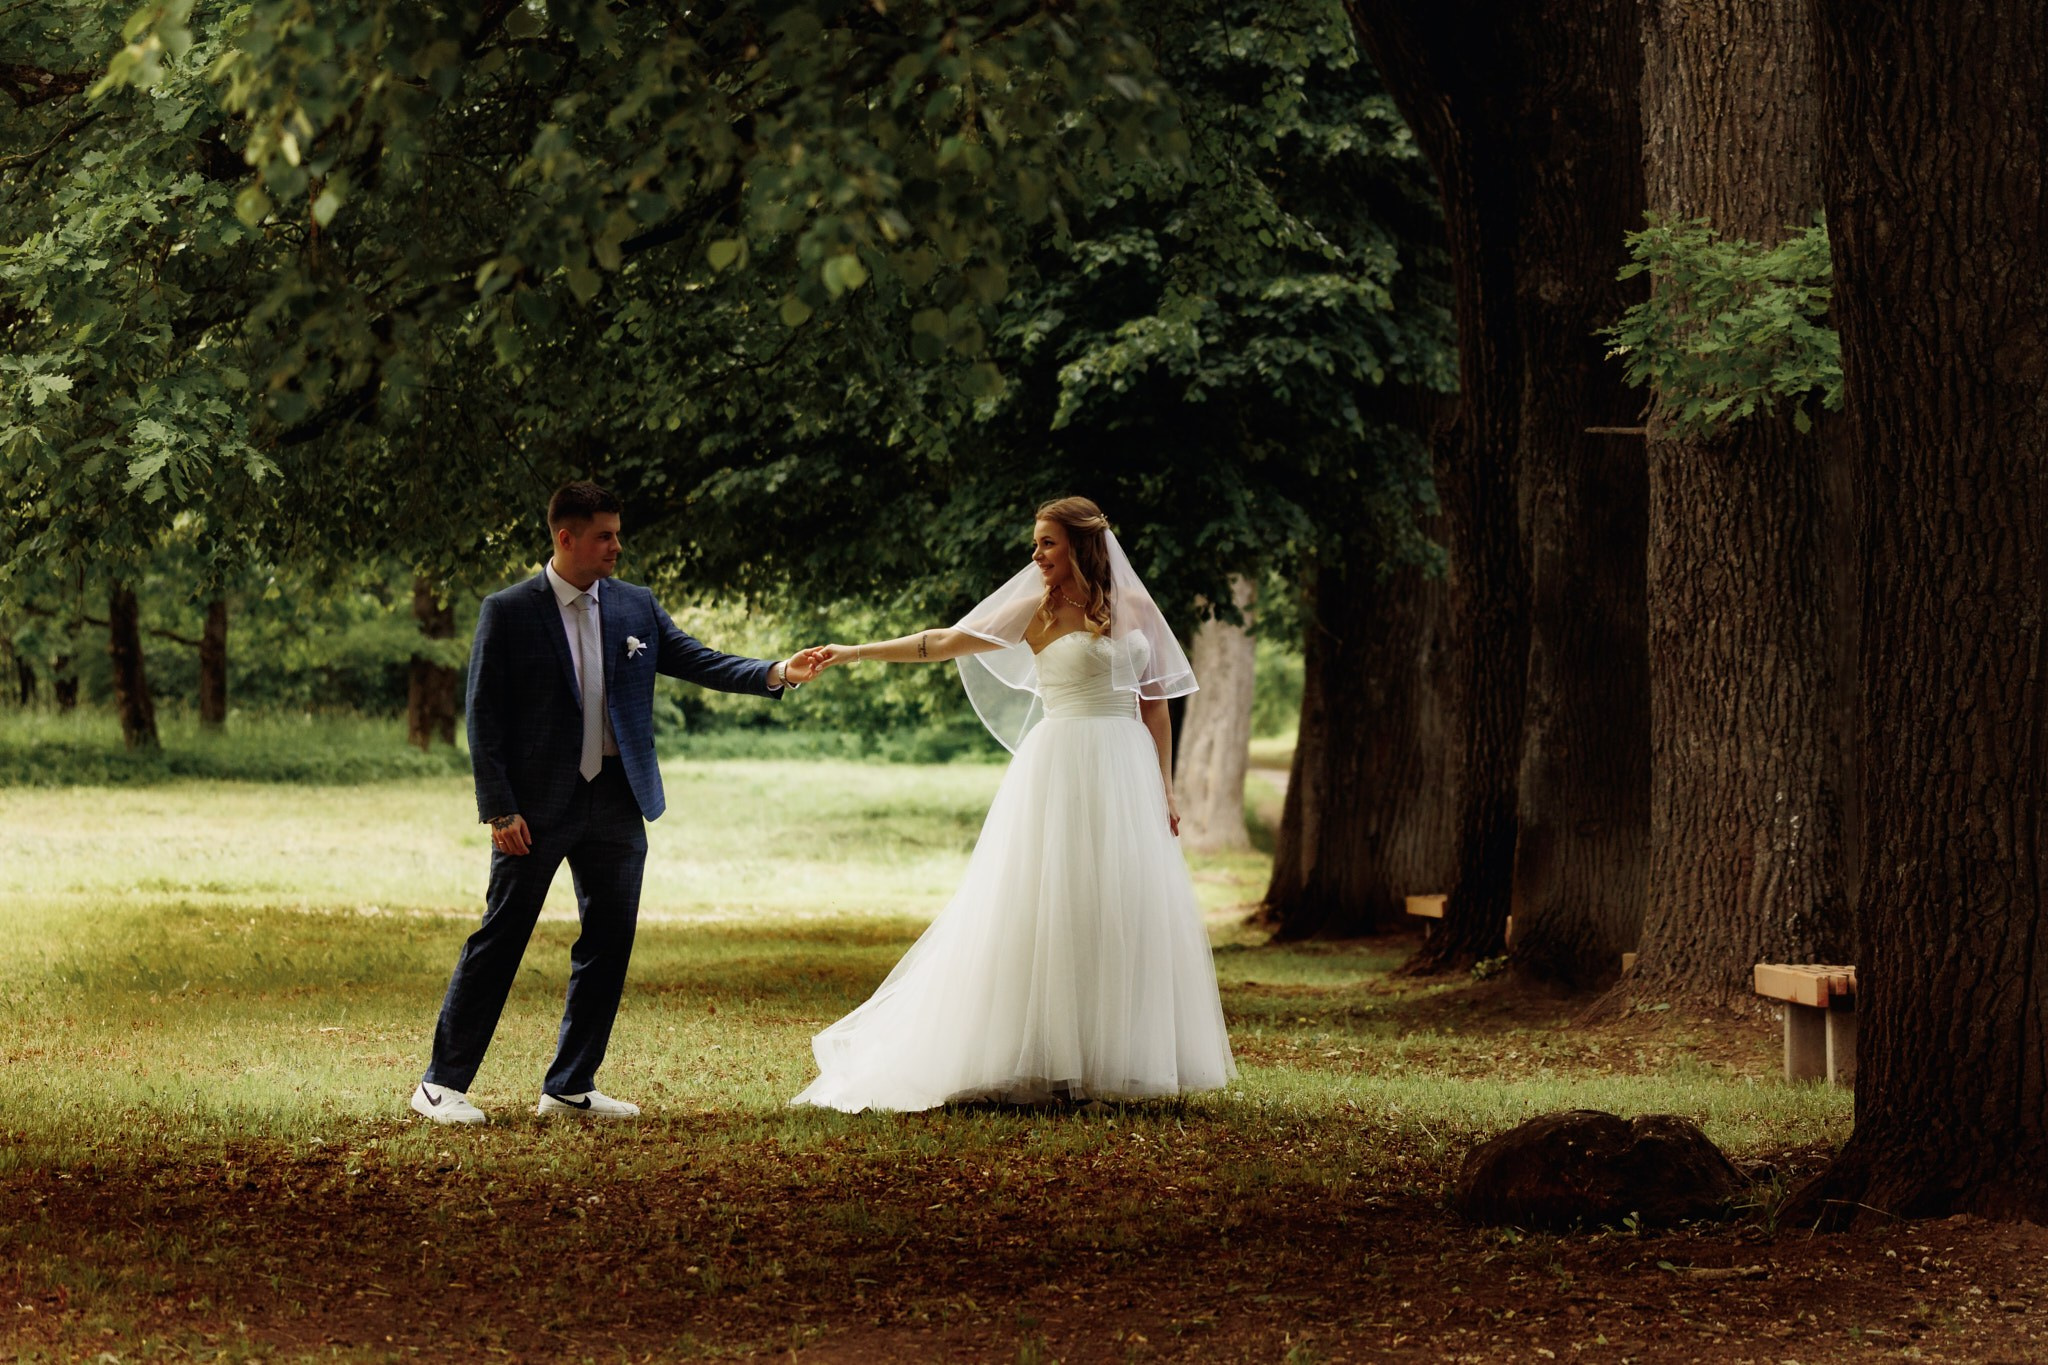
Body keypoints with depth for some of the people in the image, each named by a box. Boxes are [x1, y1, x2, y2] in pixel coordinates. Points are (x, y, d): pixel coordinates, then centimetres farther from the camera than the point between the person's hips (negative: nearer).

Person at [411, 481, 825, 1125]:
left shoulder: (636, 607, 7)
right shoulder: (508, 612, -6)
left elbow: (699, 661, 8)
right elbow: (485, 718, -6)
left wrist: (777, 673, -9)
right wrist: (500, 810, -12)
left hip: (616, 804, 5)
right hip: (537, 806, -5)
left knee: (609, 944, 7)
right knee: (500, 938, -2)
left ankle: (571, 1087, 16)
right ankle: (442, 1084, 5)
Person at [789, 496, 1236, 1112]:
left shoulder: (1136, 610, 9)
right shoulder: (1035, 612, 2)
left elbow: (1155, 707, 13)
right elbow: (942, 643, 1)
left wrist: (1164, 790, 8)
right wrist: (854, 653, -4)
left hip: (1128, 772, 3)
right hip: (1063, 767, -3)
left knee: (1127, 916, 1)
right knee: (1050, 913, -7)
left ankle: (1114, 1061, 7)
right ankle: (1049, 1060, -4)